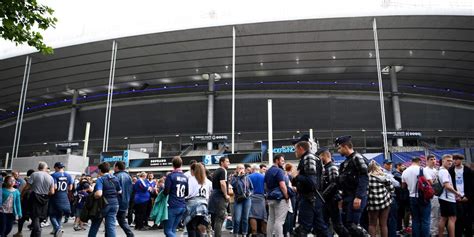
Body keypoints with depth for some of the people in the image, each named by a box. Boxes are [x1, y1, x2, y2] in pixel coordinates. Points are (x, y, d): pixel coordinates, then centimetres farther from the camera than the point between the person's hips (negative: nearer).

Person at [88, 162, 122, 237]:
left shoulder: (100, 179, -13)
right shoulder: (115, 178, 5)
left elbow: (98, 194, -27)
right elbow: (120, 192, 13)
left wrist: (93, 195, -8)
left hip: (103, 205, -4)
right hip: (114, 204, 4)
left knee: (94, 226, 16)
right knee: (111, 226, 1)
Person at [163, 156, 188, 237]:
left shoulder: (170, 176, -9)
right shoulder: (185, 177, 9)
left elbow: (166, 192, -13)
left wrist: (163, 191, 8)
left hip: (173, 206, -6)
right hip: (182, 206, 6)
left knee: (168, 230, 1)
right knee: (173, 230, 14)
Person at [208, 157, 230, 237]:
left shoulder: (216, 171, 17)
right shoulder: (223, 171, -12)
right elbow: (222, 183, -25)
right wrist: (226, 195, -16)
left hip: (214, 194, 10)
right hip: (220, 196, -9)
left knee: (215, 217, 16)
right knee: (220, 218, -7)